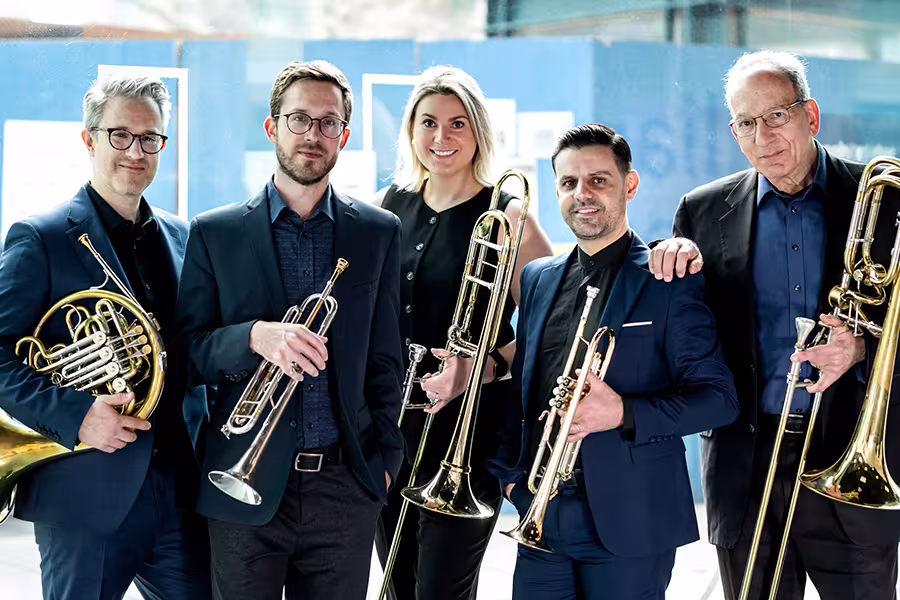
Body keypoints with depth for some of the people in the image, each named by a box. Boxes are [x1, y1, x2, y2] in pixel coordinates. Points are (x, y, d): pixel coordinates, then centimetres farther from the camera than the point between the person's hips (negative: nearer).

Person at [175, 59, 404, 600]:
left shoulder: (379, 232, 7)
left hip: (344, 487, 1)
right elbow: (189, 349, 0)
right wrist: (256, 335, -18)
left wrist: (385, 455, 5)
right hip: (247, 484, -1)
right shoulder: (215, 232, 3)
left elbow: (383, 357, 10)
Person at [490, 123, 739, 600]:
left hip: (627, 523, -4)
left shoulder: (670, 282, -5)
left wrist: (624, 413, -20)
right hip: (540, 515, 5)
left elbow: (718, 398, -8)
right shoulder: (538, 278, 12)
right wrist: (510, 472, 9)